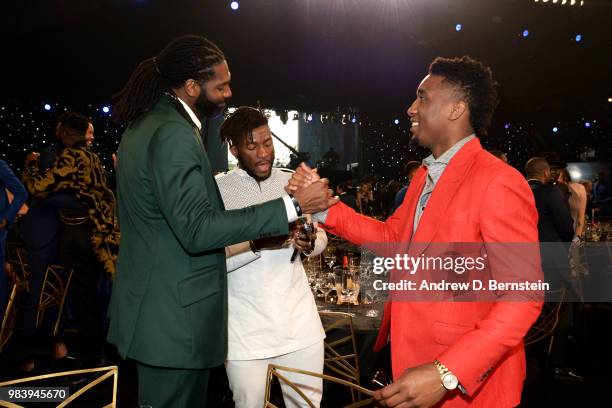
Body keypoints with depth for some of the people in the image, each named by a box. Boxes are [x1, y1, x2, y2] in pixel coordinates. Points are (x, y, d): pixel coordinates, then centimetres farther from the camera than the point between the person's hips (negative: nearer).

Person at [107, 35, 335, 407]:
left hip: (154, 308, 10)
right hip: (175, 316, -10)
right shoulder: (173, 134, -21)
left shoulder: (145, 124, 10)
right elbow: (197, 229, -28)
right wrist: (292, 206, -29)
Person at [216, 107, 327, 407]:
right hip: (246, 330, -3)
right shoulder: (215, 189, -7)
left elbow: (320, 235, 11)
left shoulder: (293, 181, 5)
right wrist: (256, 243, -24)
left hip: (300, 321, 4)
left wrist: (309, 243, -11)